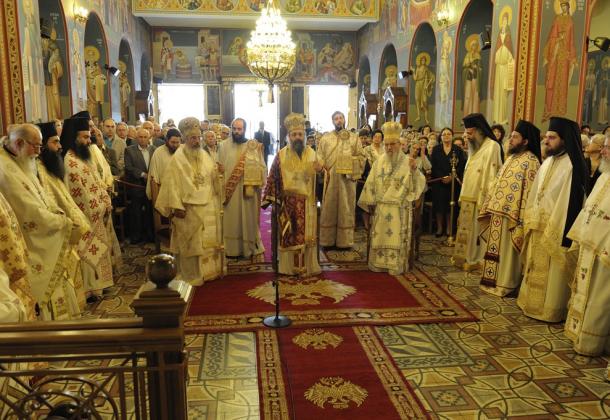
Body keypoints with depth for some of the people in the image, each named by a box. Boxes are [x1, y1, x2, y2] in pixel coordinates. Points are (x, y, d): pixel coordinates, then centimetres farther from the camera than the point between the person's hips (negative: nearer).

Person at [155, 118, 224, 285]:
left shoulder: (205, 156, 10)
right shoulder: (178, 158, -8)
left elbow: (214, 180, 19)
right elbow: (173, 183, -13)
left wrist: (218, 173, -1)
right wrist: (177, 206, -18)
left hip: (208, 207, 5)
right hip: (188, 207, -5)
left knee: (209, 239, 11)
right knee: (191, 242, 3)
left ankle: (210, 270, 23)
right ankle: (192, 275, 13)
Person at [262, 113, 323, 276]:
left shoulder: (312, 153, 5)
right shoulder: (281, 155, -1)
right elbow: (272, 178, -1)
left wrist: (320, 170, -14)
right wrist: (269, 199, -5)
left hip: (307, 203, 2)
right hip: (287, 203, -2)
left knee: (307, 235, 6)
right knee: (289, 236, 3)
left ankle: (307, 266, 18)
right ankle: (288, 267, 14)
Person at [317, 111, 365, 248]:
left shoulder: (353, 139, 9)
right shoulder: (325, 138, 9)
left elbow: (361, 157, 5)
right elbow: (320, 157, 5)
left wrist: (354, 173, -7)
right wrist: (323, 170, -11)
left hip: (347, 179, 0)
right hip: (330, 178, 0)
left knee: (346, 209, 3)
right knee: (329, 208, 3)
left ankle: (345, 240, 10)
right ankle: (327, 240, 11)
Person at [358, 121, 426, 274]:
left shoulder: (407, 162, -3)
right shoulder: (379, 162, 5)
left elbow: (420, 183, -11)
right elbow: (371, 183, 7)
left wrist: (414, 169, -28)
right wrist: (370, 203, 5)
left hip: (399, 208, -3)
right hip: (381, 207, 3)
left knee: (397, 237, 0)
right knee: (380, 236, 6)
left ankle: (396, 265, 10)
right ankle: (379, 263, 16)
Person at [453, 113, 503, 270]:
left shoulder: (492, 146, -12)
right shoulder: (475, 147, 14)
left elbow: (491, 175, -17)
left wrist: (486, 199, -21)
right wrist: (463, 196, 12)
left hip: (480, 198, -8)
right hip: (468, 196, 8)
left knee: (477, 229, 0)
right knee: (466, 227, 13)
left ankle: (476, 259, 10)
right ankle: (465, 256, 22)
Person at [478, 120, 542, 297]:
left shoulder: (530, 161, -13)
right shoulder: (511, 158, 14)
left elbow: (529, 192, -18)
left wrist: (521, 218, -22)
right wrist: (490, 206, 15)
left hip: (511, 213, -8)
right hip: (498, 211, 9)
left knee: (507, 251, 1)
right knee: (496, 248, 14)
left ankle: (505, 283, 12)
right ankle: (494, 280, 25)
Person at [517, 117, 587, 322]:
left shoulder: (572, 166, -16)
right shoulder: (547, 162, 10)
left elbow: (571, 201, -19)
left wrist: (563, 235, -21)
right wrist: (530, 220, 11)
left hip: (556, 228, -8)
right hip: (538, 226, 8)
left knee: (553, 272, 3)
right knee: (537, 268, 17)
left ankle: (551, 308, 15)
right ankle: (534, 302, 29)